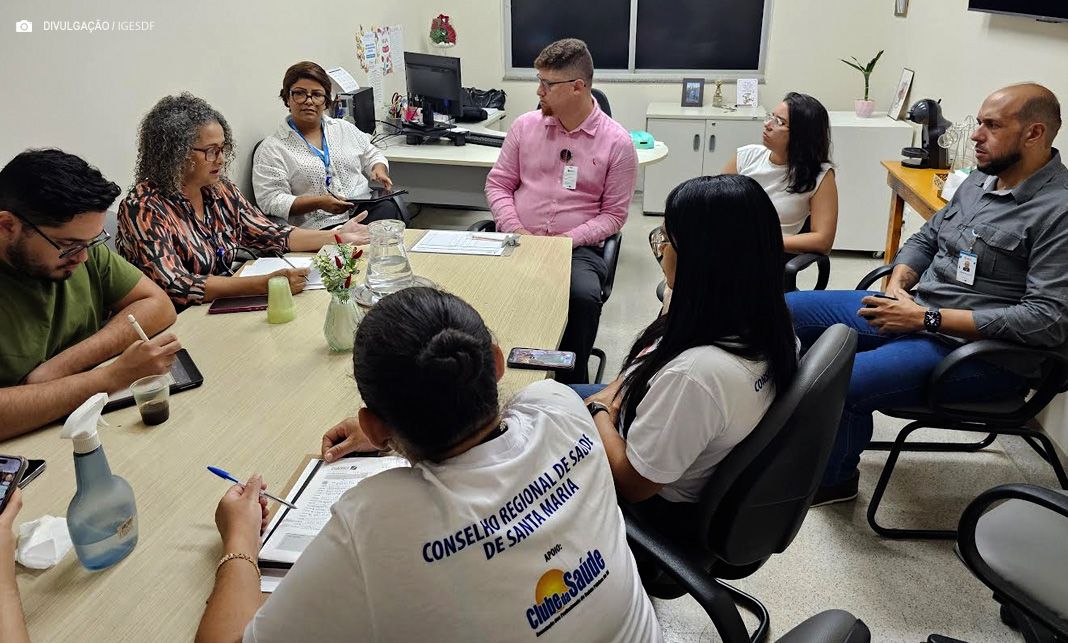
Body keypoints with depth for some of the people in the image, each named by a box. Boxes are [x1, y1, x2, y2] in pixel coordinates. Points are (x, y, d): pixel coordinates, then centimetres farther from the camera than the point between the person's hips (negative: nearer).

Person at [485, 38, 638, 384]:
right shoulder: (525, 126, 8)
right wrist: (514, 229, -6)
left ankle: (571, 384, -10)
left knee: (583, 296, -33)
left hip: (578, 247, -2)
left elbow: (613, 214, 1)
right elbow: (497, 184, 12)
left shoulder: (617, 142, -1)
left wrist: (568, 239, -13)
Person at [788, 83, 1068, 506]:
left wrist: (928, 318, -24)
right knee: (786, 310, 5)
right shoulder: (981, 179, 10)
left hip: (976, 347, -9)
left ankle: (834, 479, 2)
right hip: (914, 311, 9)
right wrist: (897, 287, -4)